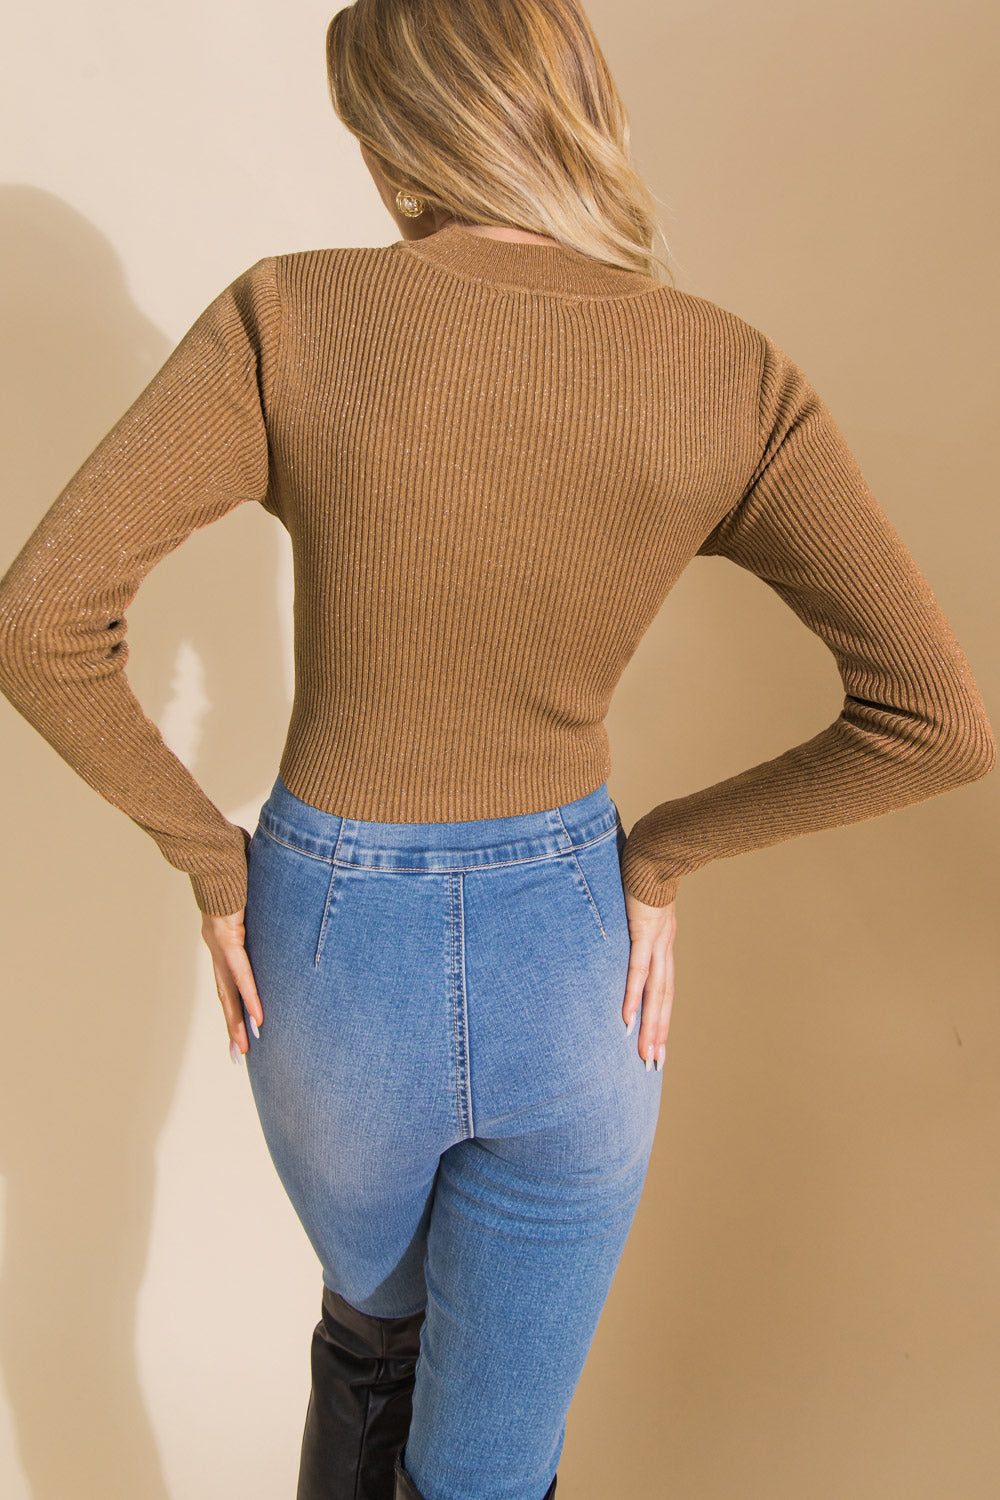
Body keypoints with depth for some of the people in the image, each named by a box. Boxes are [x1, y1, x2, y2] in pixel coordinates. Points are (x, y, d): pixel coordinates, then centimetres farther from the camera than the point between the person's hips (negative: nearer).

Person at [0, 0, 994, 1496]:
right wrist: (663, 851, -3)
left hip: (334, 954, 0)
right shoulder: (734, 378, -10)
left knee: (371, 1333, 36)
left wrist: (212, 858, -5)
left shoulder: (289, 318, -14)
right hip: (570, 969, 1)